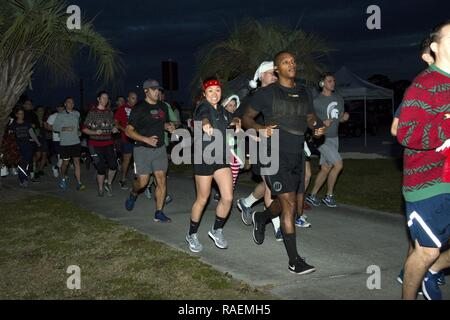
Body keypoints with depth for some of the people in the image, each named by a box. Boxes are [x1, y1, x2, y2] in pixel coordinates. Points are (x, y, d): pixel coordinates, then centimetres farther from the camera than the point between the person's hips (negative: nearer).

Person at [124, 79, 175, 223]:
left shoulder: (163, 107, 10)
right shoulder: (139, 108, -7)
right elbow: (129, 131, -8)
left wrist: (169, 126, 1)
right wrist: (146, 139, -21)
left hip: (160, 148, 4)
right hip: (143, 149, -4)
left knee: (161, 180, -4)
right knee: (143, 181, -3)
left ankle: (159, 213, 3)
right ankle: (133, 194, 33)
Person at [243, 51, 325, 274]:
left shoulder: (304, 93, 12)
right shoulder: (267, 93, -3)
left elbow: (310, 117, 23)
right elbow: (247, 117, 3)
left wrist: (318, 127, -1)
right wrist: (259, 129, -18)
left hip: (297, 155, 6)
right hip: (275, 155, -6)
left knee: (286, 203, 16)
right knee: (289, 204, -12)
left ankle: (260, 219, 48)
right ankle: (294, 260, -4)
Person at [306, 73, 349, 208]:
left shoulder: (339, 99, 10)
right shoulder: (317, 101, -11)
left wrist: (344, 117, -3)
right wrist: (322, 123, -23)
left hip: (334, 138, 7)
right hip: (323, 138, -7)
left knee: (325, 168, 9)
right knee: (338, 164, -14)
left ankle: (312, 195, 21)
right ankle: (329, 196, 1)